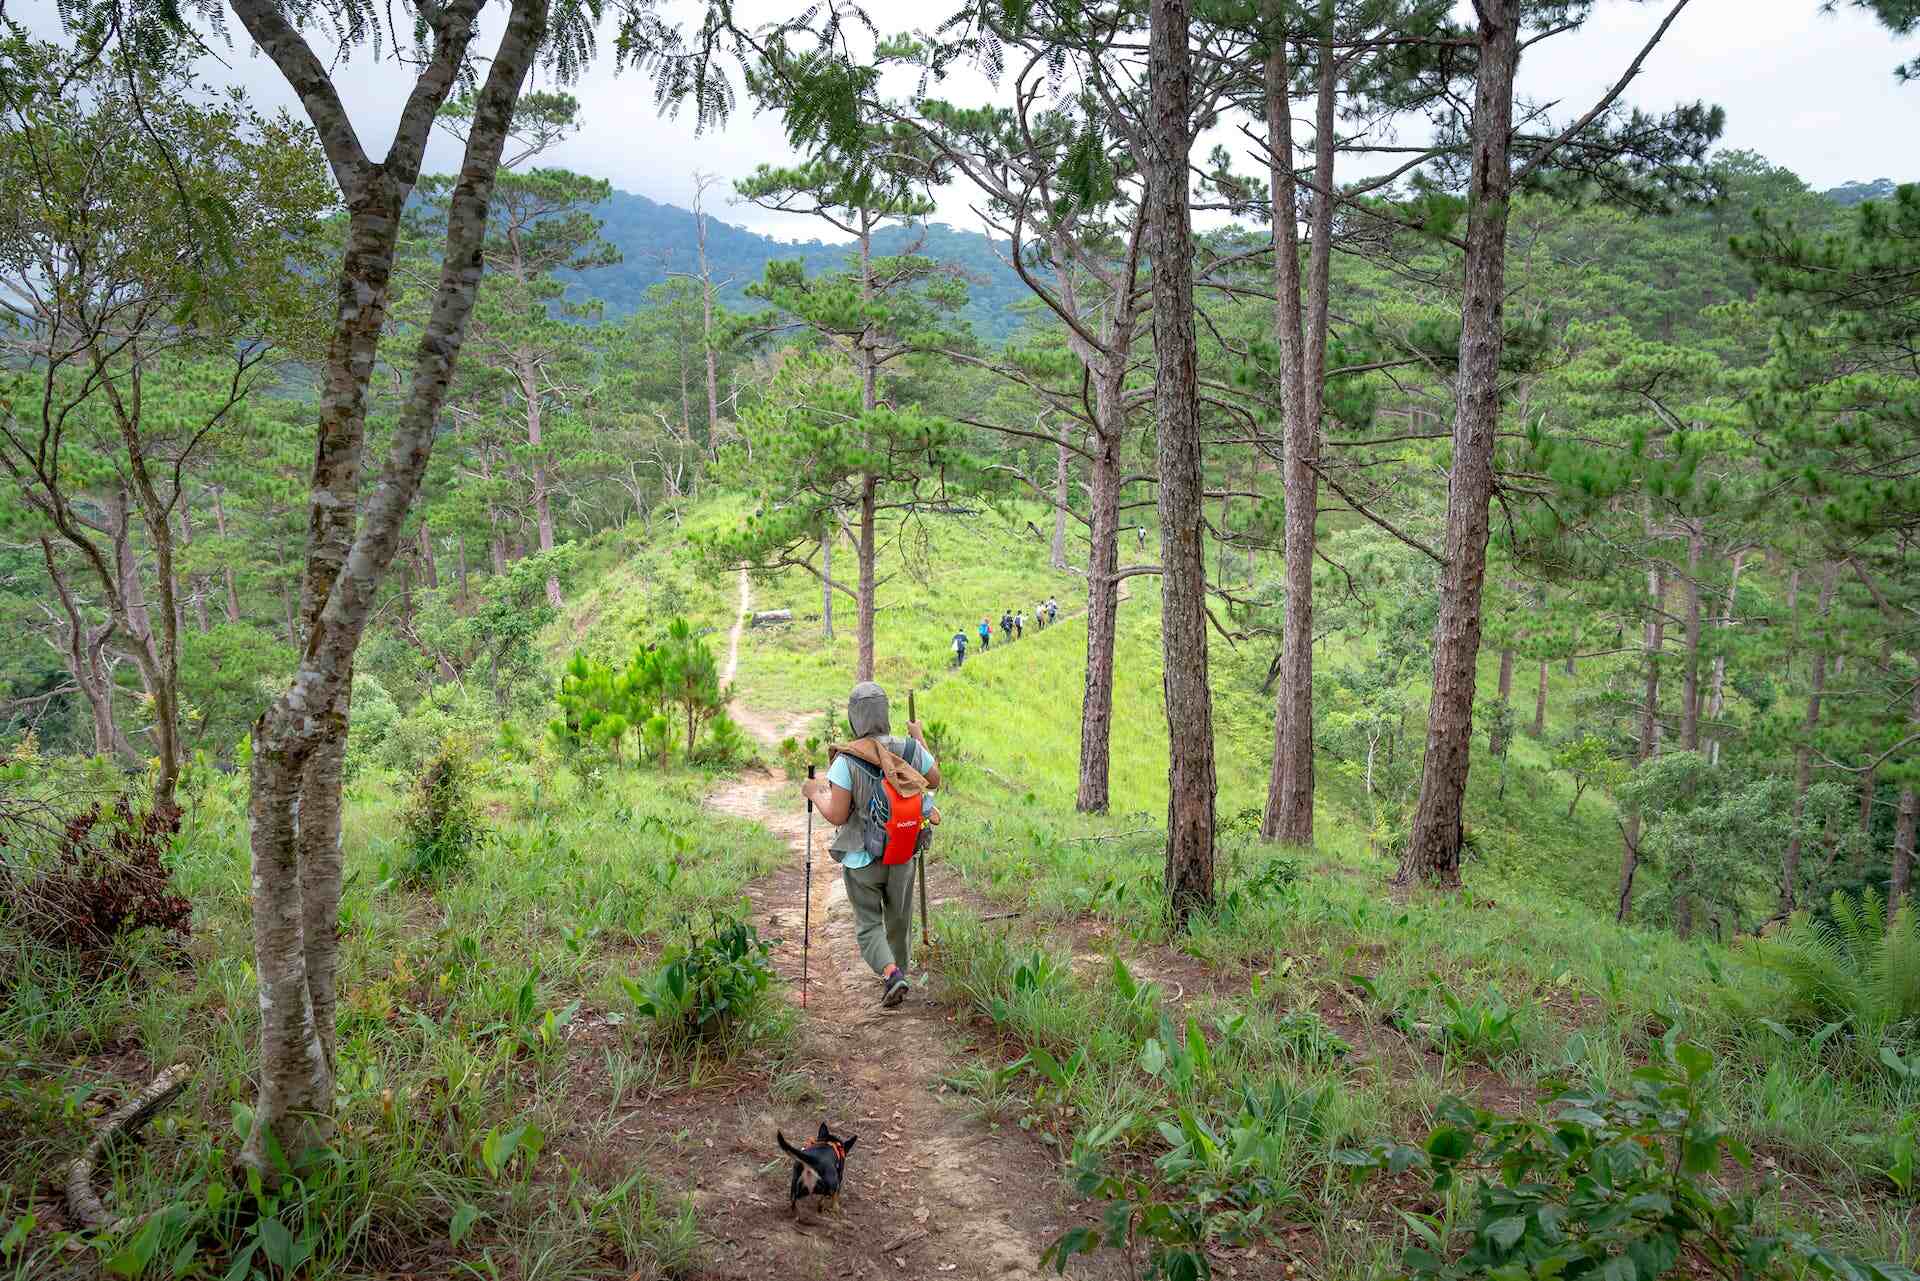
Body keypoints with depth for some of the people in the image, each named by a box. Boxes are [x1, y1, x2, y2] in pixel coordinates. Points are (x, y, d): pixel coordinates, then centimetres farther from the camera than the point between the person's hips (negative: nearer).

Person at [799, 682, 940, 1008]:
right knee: (899, 921, 22)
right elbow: (935, 780, 9)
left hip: (861, 859, -3)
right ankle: (899, 972, 36)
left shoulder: (846, 760, -22)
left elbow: (836, 816, -21)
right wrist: (920, 737, 19)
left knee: (868, 925, 11)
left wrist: (815, 794, -2)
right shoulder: (911, 749, -11)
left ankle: (891, 973, -11)